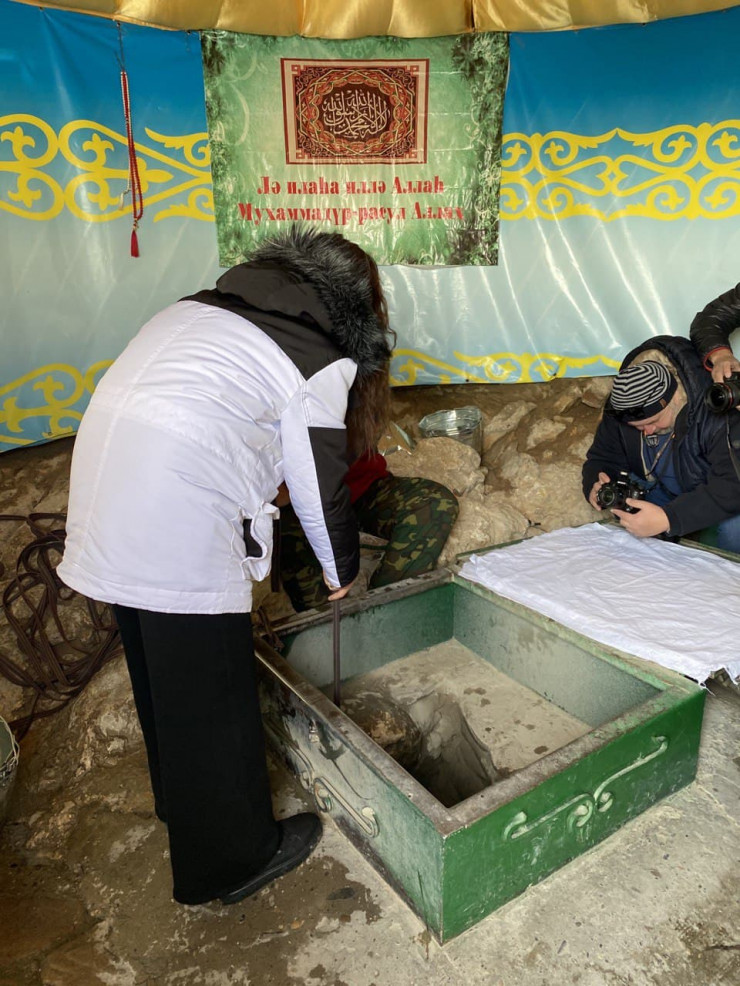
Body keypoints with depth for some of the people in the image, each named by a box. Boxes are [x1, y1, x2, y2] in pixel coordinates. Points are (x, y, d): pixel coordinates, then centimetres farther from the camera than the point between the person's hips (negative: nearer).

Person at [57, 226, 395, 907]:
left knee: (158, 665, 24)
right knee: (209, 690, 7)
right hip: (178, 502, -9)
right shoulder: (320, 359, -2)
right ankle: (229, 861, 28)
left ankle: (179, 800, 48)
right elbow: (319, 483, 1)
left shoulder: (206, 305, 20)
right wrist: (341, 569, 19)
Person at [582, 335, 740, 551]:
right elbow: (601, 458, -5)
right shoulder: (620, 408, -17)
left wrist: (668, 519, -49)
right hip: (663, 492, 5)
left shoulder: (718, 411, -35)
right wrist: (595, 486, -29)